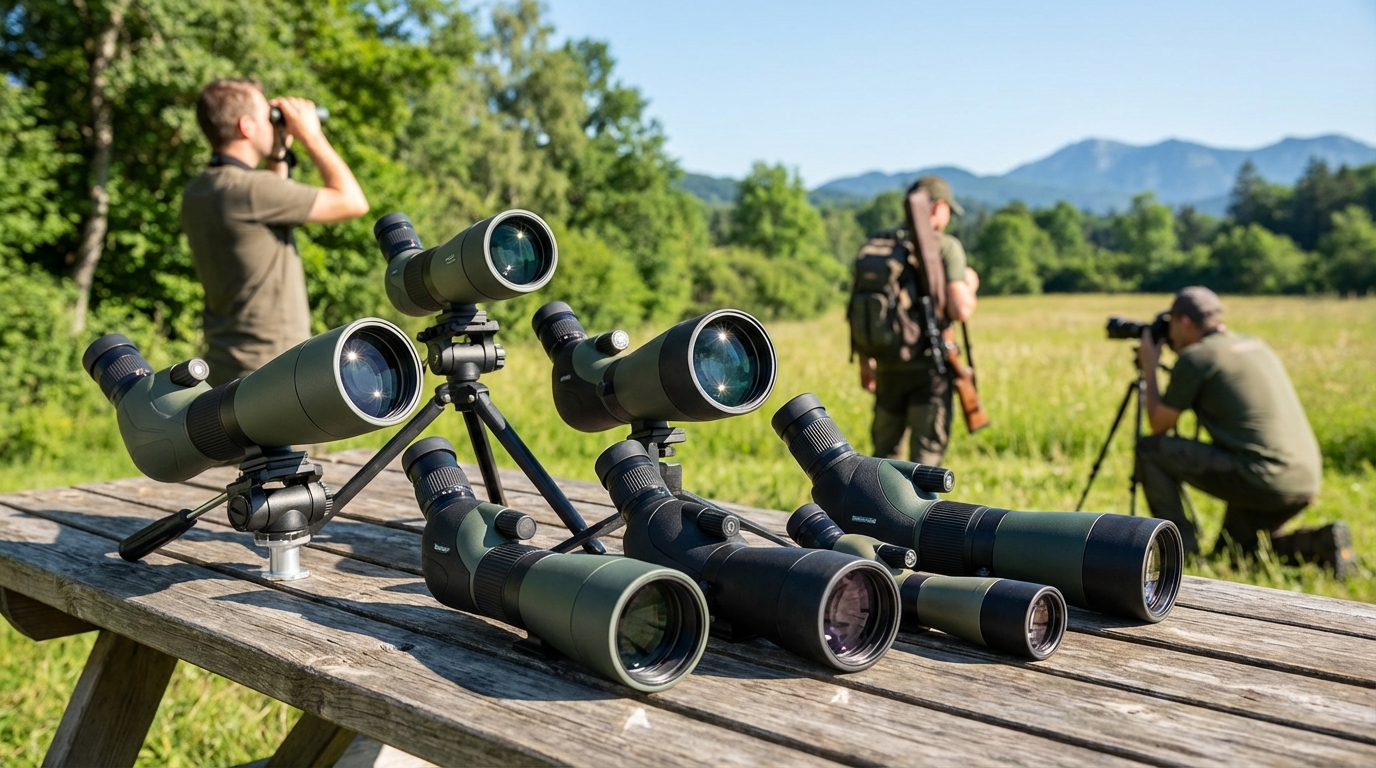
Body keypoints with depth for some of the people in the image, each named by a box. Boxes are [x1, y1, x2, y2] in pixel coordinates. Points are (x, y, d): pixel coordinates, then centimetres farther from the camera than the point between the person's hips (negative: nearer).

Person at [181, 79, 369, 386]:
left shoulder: (197, 193, 8)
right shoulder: (247, 189, -19)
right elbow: (352, 202, -13)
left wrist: (280, 153, 18)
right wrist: (311, 136, -3)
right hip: (270, 370, -9)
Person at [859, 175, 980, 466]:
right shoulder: (946, 246, -6)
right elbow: (960, 310, -15)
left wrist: (865, 363, 20)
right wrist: (970, 287, 7)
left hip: (888, 367, 5)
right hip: (929, 366, -4)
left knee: (885, 453, 17)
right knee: (926, 455, 2)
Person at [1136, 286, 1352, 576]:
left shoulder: (1194, 357, -5)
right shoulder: (1257, 345, 19)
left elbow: (1159, 425, 4)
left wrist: (1150, 367, 16)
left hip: (1260, 480, -8)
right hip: (1306, 481, 8)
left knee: (1150, 449, 2)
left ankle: (1183, 551, 0)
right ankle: (1320, 544, 7)